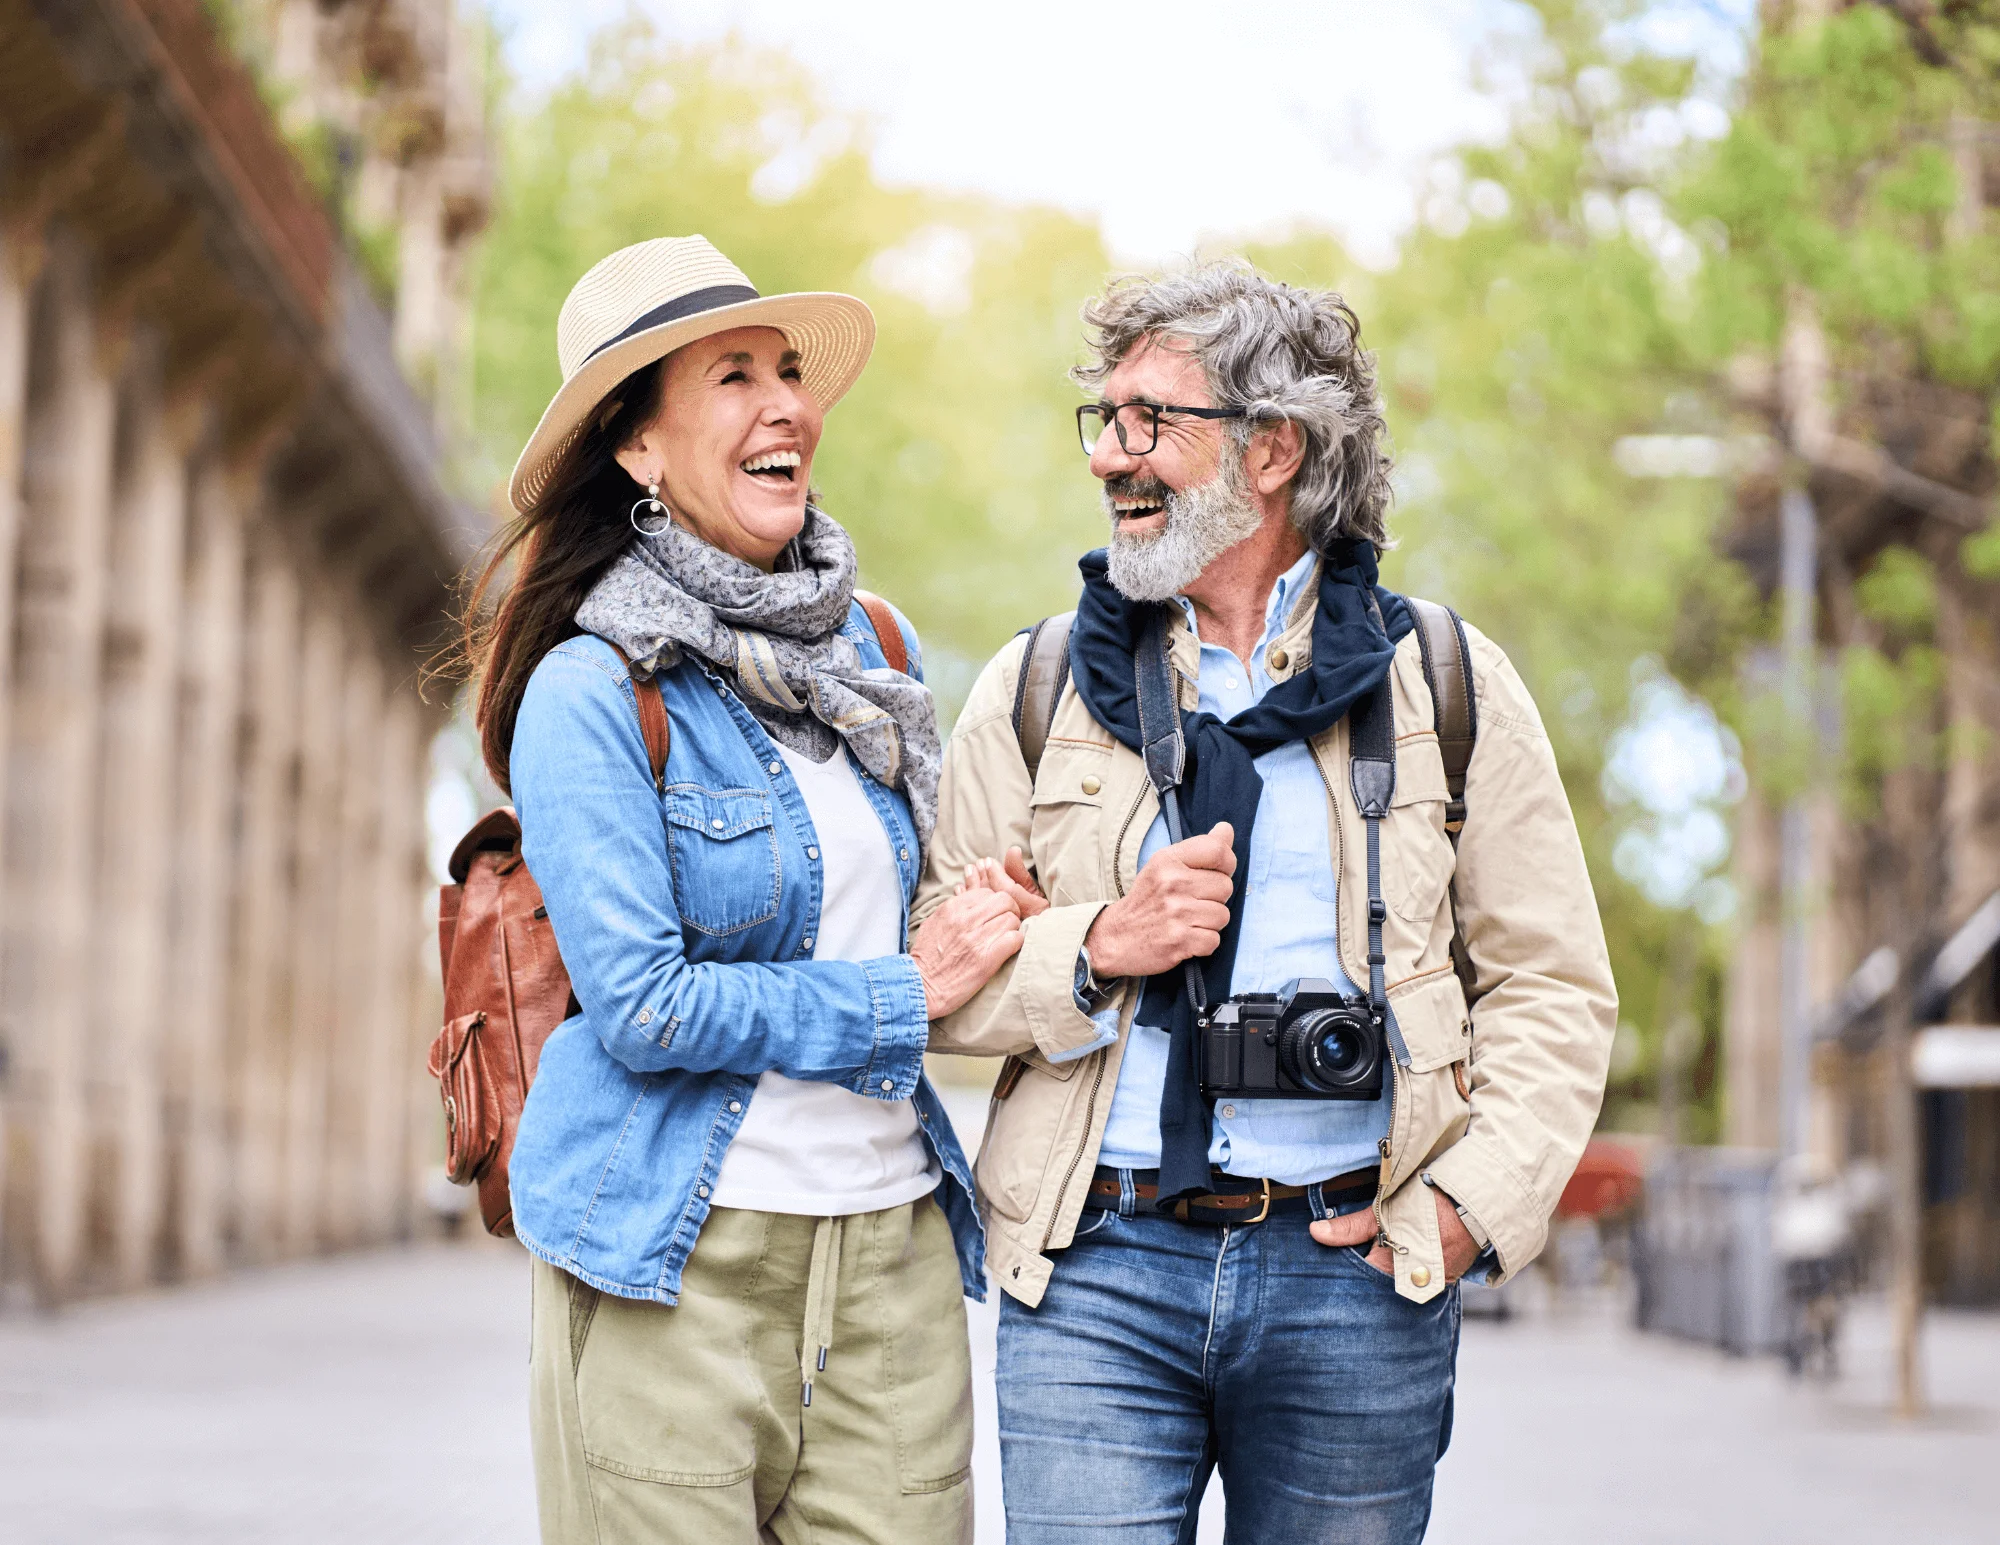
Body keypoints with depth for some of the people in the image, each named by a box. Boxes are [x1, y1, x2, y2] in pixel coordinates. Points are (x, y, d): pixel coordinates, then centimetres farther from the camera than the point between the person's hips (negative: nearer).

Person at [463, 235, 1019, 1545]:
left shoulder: (875, 650, 11)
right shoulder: (593, 693, -8)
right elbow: (645, 1005, -14)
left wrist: (990, 927, 8)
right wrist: (902, 994, -8)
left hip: (893, 1240, 5)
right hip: (678, 1261, -5)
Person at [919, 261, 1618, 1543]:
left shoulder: (1451, 685, 6)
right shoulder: (1035, 690, 9)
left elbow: (1555, 988, 6)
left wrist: (1469, 1205, -6)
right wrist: (1095, 951, -11)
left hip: (1357, 1276, 0)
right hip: (1095, 1270, 1)